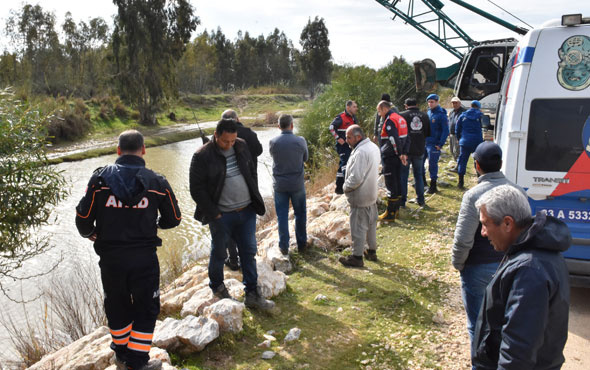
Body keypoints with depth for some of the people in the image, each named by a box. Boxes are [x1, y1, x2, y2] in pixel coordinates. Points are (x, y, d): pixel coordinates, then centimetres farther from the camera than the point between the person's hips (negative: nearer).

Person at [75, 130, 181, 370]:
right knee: (146, 309, 14)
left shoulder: (100, 178, -6)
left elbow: (83, 217, -5)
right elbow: (173, 219, 2)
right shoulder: (156, 181, -6)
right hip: (144, 258, -2)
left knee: (117, 306, 21)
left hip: (110, 258, 2)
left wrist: (88, 233, 17)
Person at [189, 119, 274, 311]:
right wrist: (214, 213, -13)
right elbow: (197, 189, -13)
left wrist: (255, 200, 8)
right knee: (219, 253, 13)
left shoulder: (241, 146, 2)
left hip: (247, 212, 5)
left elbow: (252, 173, 14)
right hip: (222, 216, -4)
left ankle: (252, 295, 20)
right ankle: (217, 286, 37)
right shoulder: (202, 156, -14)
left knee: (249, 252, 9)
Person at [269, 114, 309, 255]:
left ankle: (284, 246, 17)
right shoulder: (300, 141, -12)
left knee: (282, 216, 11)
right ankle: (301, 244, 25)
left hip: (279, 185, 1)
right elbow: (305, 158, 3)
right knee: (300, 214, 16)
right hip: (297, 184, 0)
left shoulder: (273, 142, -11)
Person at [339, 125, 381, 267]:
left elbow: (356, 178, -30)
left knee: (358, 227, 3)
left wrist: (346, 187, -11)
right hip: (372, 194, 10)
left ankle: (357, 257, 14)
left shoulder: (360, 152, -27)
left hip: (360, 197, -10)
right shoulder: (374, 147, 5)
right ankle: (372, 251, 34)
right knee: (371, 224, 20)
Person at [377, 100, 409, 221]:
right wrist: (404, 153, 8)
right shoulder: (400, 118, 15)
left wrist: (400, 154, -15)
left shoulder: (389, 120, -15)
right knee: (398, 182, 14)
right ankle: (396, 210, 23)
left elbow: (394, 139, -24)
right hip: (397, 156, 9)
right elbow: (406, 138, 14)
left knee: (390, 184, -4)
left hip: (389, 156, -9)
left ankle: (390, 213, 1)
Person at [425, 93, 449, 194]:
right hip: (425, 142, 7)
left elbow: (446, 131, -12)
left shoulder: (441, 115, -11)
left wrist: (440, 144, -16)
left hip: (434, 145, -7)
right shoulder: (428, 112, 11)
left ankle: (433, 187, 8)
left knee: (432, 165, -2)